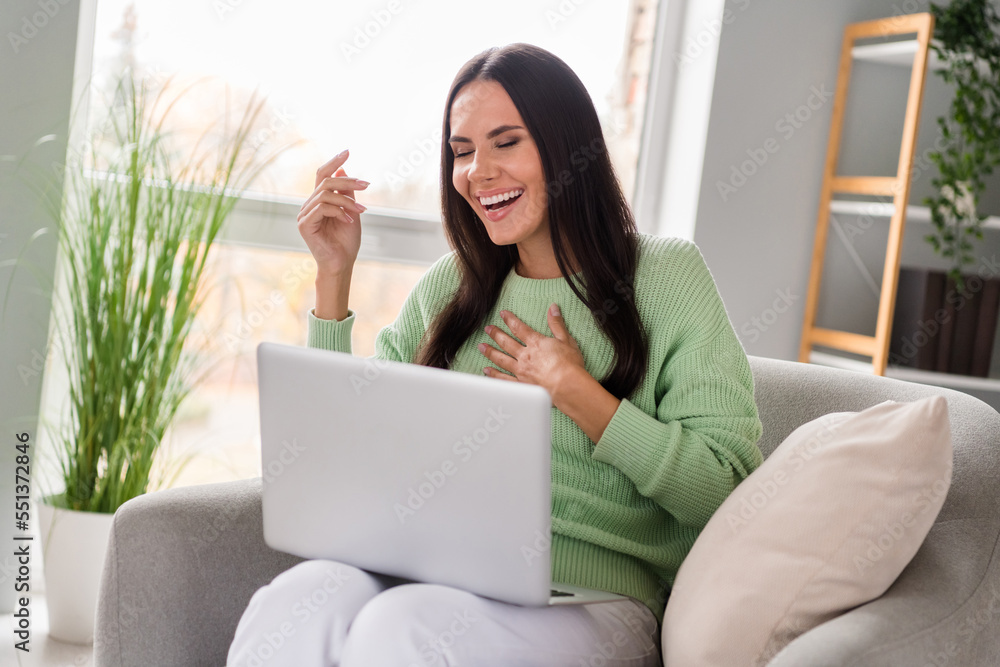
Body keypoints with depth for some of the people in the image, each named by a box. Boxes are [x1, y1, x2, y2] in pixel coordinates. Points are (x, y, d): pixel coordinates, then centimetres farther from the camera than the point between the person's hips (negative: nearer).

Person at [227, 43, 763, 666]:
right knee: (292, 604, -29)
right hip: (434, 577, 4)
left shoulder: (667, 275, 2)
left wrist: (572, 391, -8)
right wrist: (334, 273, 8)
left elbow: (732, 489, -5)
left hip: (587, 595, -3)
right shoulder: (452, 284, 15)